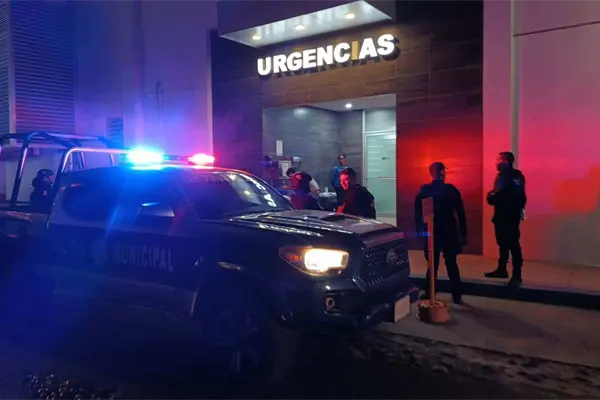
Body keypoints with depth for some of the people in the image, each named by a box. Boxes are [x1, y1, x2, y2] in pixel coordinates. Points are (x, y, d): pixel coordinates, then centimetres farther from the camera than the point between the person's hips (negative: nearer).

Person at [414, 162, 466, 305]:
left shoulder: (423, 191, -4)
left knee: (433, 265, 8)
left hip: (431, 232, 0)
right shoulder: (451, 190, -6)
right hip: (449, 232, 0)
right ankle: (457, 296, 15)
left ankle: (430, 296, 8)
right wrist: (463, 234, 0)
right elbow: (461, 214, -5)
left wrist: (420, 232, 5)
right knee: (452, 264, 12)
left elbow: (418, 214, -2)